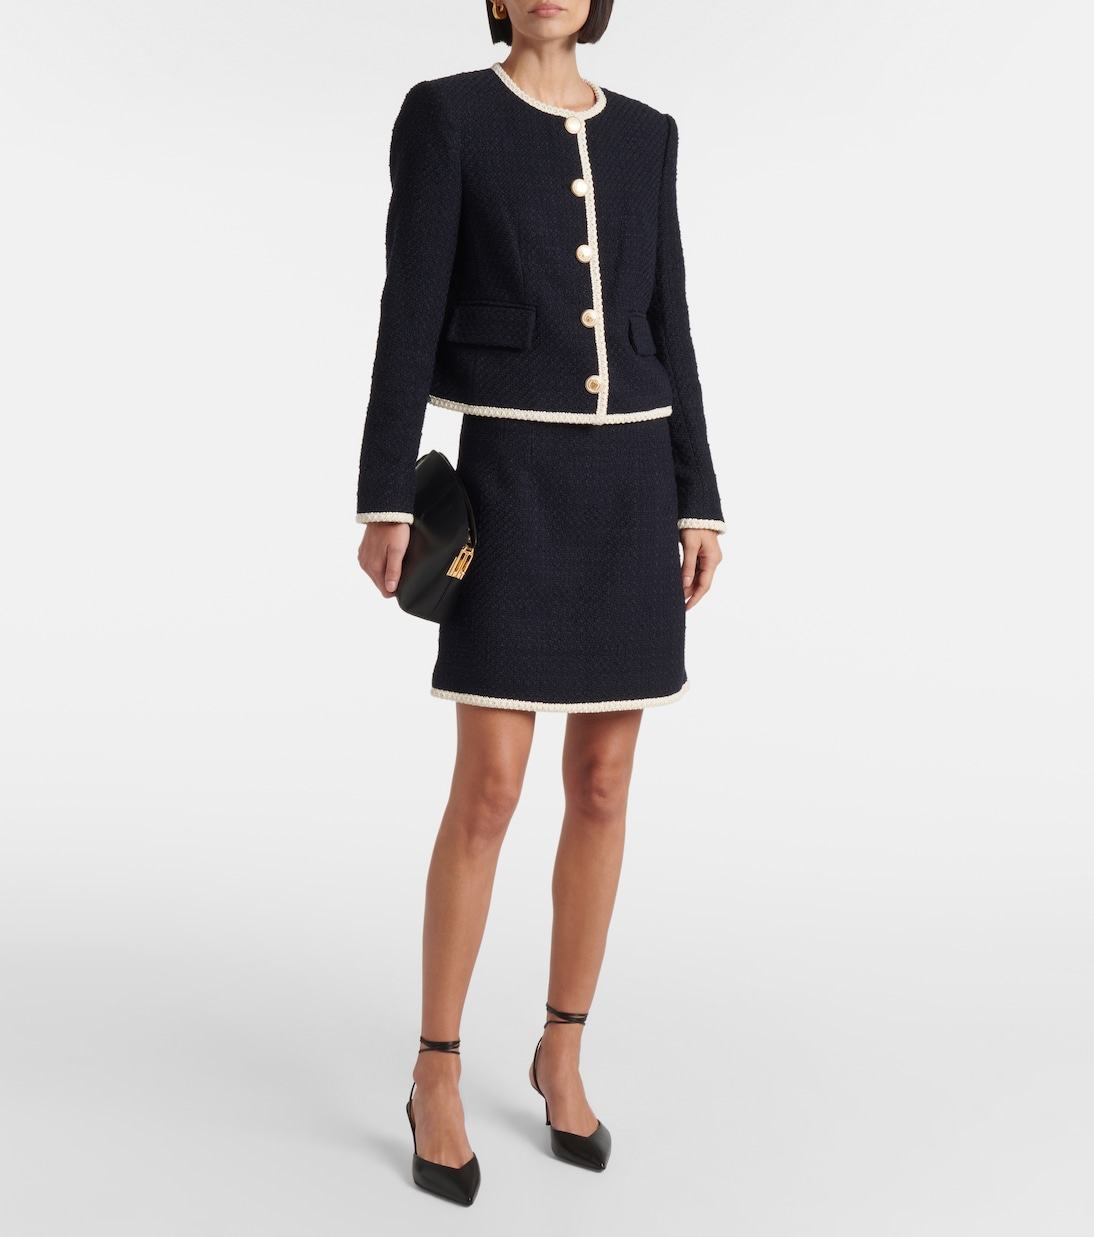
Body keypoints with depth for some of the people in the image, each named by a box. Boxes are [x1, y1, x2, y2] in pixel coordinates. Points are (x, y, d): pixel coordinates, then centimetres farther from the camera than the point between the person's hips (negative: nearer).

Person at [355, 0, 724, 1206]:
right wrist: (384, 502, -11)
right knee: (489, 794, -8)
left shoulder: (644, 136, 15)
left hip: (632, 484, 5)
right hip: (513, 484, -4)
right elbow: (409, 317, -6)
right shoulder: (443, 115, 1)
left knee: (603, 786, 6)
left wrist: (696, 504, 7)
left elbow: (667, 331, 12)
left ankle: (561, 1053, 23)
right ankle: (438, 1076, 11)